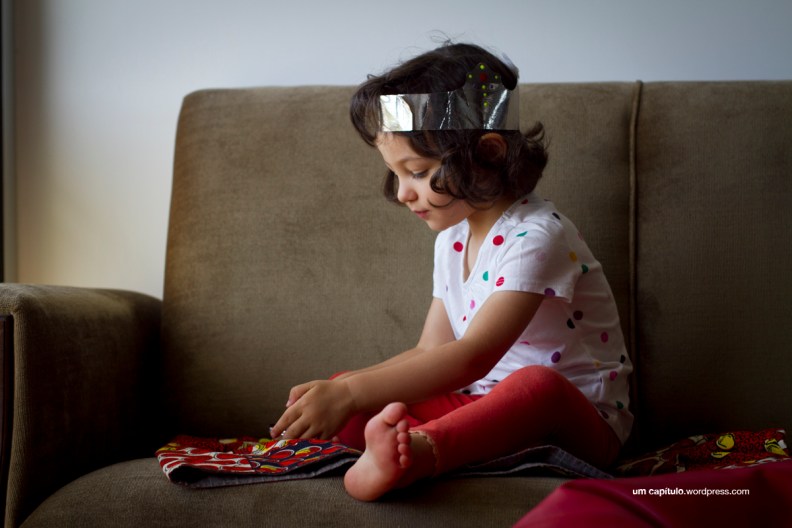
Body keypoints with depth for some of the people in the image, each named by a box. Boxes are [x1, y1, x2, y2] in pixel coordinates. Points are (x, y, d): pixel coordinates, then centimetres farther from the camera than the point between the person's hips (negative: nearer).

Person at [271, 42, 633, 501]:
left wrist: (350, 395, -37)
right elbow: (431, 351, 11)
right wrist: (339, 390, -5)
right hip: (488, 409, 8)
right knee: (342, 397, -8)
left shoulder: (536, 237, -20)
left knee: (537, 385, -43)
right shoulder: (453, 238, 8)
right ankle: (402, 444, -37)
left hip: (578, 418, -7)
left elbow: (474, 356, -31)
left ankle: (416, 449, -60)